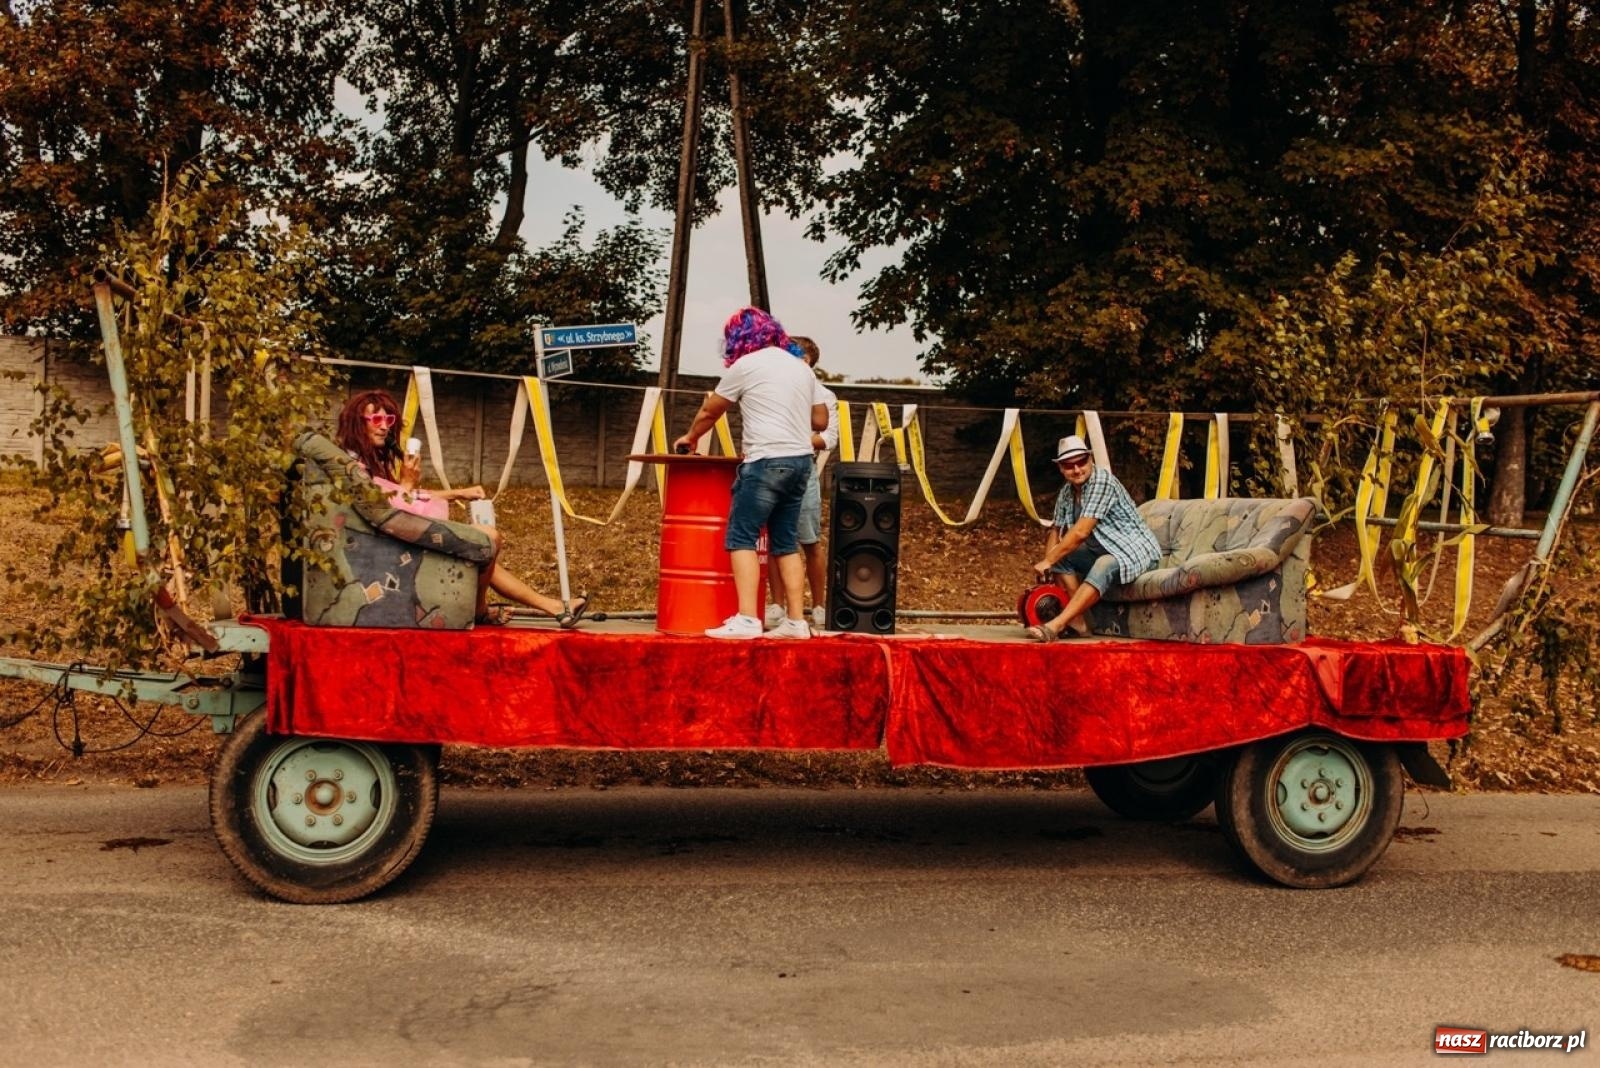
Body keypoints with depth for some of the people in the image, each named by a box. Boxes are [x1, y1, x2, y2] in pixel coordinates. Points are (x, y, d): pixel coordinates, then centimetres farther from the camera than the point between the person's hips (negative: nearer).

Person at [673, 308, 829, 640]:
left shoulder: (745, 366, -2)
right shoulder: (802, 367, 16)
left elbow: (708, 413, 8)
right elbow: (820, 421, 17)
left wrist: (690, 437, 26)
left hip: (766, 462, -7)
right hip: (801, 461, 7)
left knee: (741, 537, -6)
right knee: (785, 541, 10)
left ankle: (746, 619, -16)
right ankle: (796, 621, 8)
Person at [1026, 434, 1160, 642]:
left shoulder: (1103, 481, -20)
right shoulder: (1066, 493, 5)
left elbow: (1081, 532, -26)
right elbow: (1057, 530, 11)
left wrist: (1048, 561, -20)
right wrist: (1046, 564, -8)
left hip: (1137, 549, -9)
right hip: (1104, 551, 9)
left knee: (1103, 566, -36)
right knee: (1061, 556, -5)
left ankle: (1055, 625, -46)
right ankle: (1078, 623, -13)